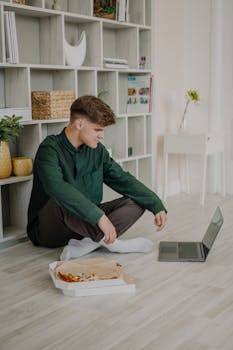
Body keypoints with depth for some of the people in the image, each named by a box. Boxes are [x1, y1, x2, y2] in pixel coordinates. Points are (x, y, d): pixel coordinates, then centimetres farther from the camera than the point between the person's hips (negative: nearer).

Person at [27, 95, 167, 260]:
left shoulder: (97, 150, 3)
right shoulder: (50, 149, -18)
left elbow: (123, 179, 5)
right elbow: (56, 187, -37)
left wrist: (157, 205, -7)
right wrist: (99, 216, -44)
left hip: (85, 222, 7)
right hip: (47, 230, -6)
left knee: (136, 202, -7)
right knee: (60, 202, -38)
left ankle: (83, 246, -23)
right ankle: (111, 242, -22)